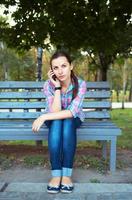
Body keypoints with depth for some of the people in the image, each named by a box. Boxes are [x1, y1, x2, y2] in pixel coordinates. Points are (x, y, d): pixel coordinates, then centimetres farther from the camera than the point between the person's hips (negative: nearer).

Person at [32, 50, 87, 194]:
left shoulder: (80, 84, -24)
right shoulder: (49, 85, -20)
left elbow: (72, 112, -33)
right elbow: (55, 111, -29)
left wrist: (43, 117, -37)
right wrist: (57, 87, -34)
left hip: (74, 119, 0)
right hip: (54, 120, 1)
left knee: (67, 121, -36)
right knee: (57, 122, -35)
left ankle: (67, 174, -31)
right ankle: (56, 174, -33)